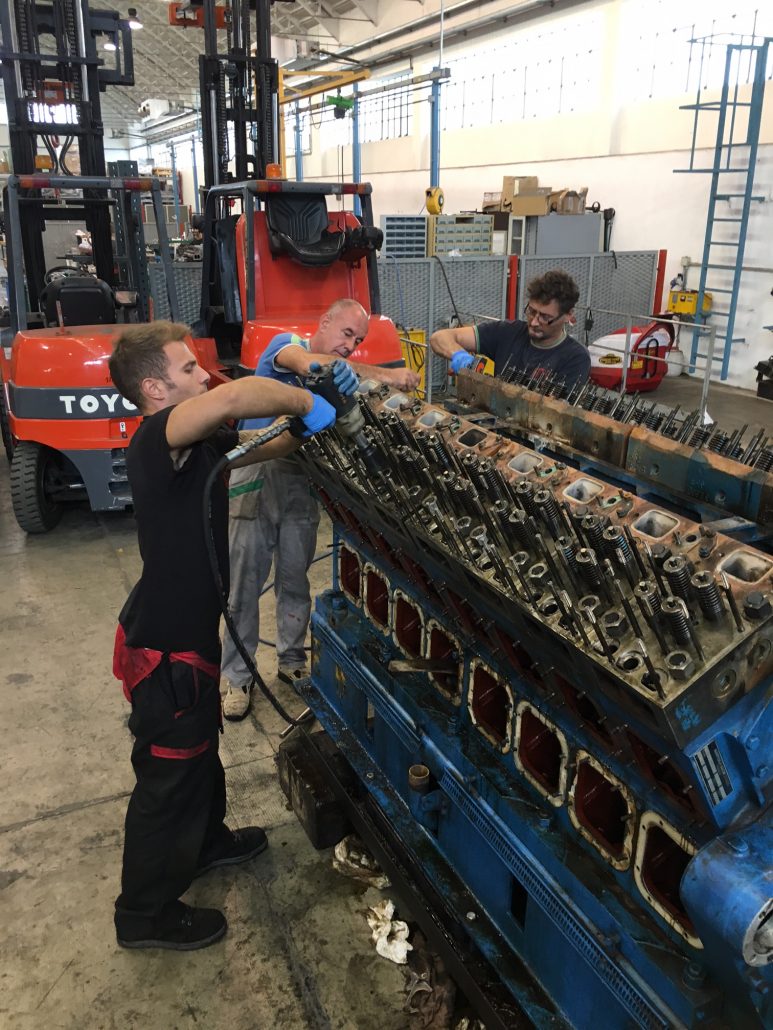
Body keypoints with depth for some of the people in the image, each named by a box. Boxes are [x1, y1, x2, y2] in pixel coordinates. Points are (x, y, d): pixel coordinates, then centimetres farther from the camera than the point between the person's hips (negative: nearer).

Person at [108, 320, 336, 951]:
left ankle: (206, 841, 54)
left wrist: (310, 423, -3)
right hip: (165, 648, -9)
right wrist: (308, 403, -29)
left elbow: (268, 447, 14)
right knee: (168, 775, 8)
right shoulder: (156, 439, -25)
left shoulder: (200, 443, 3)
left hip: (190, 630, 10)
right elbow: (232, 397, -44)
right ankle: (147, 914, 30)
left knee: (201, 745, 29)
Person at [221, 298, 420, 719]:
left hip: (300, 483, 5)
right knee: (244, 584, 1)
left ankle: (292, 661, 29)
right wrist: (383, 374, -37)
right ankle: (236, 677, 12)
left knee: (295, 580, 12)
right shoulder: (286, 344, -4)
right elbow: (310, 364, -28)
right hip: (256, 477, -4)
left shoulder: (339, 375, 11)